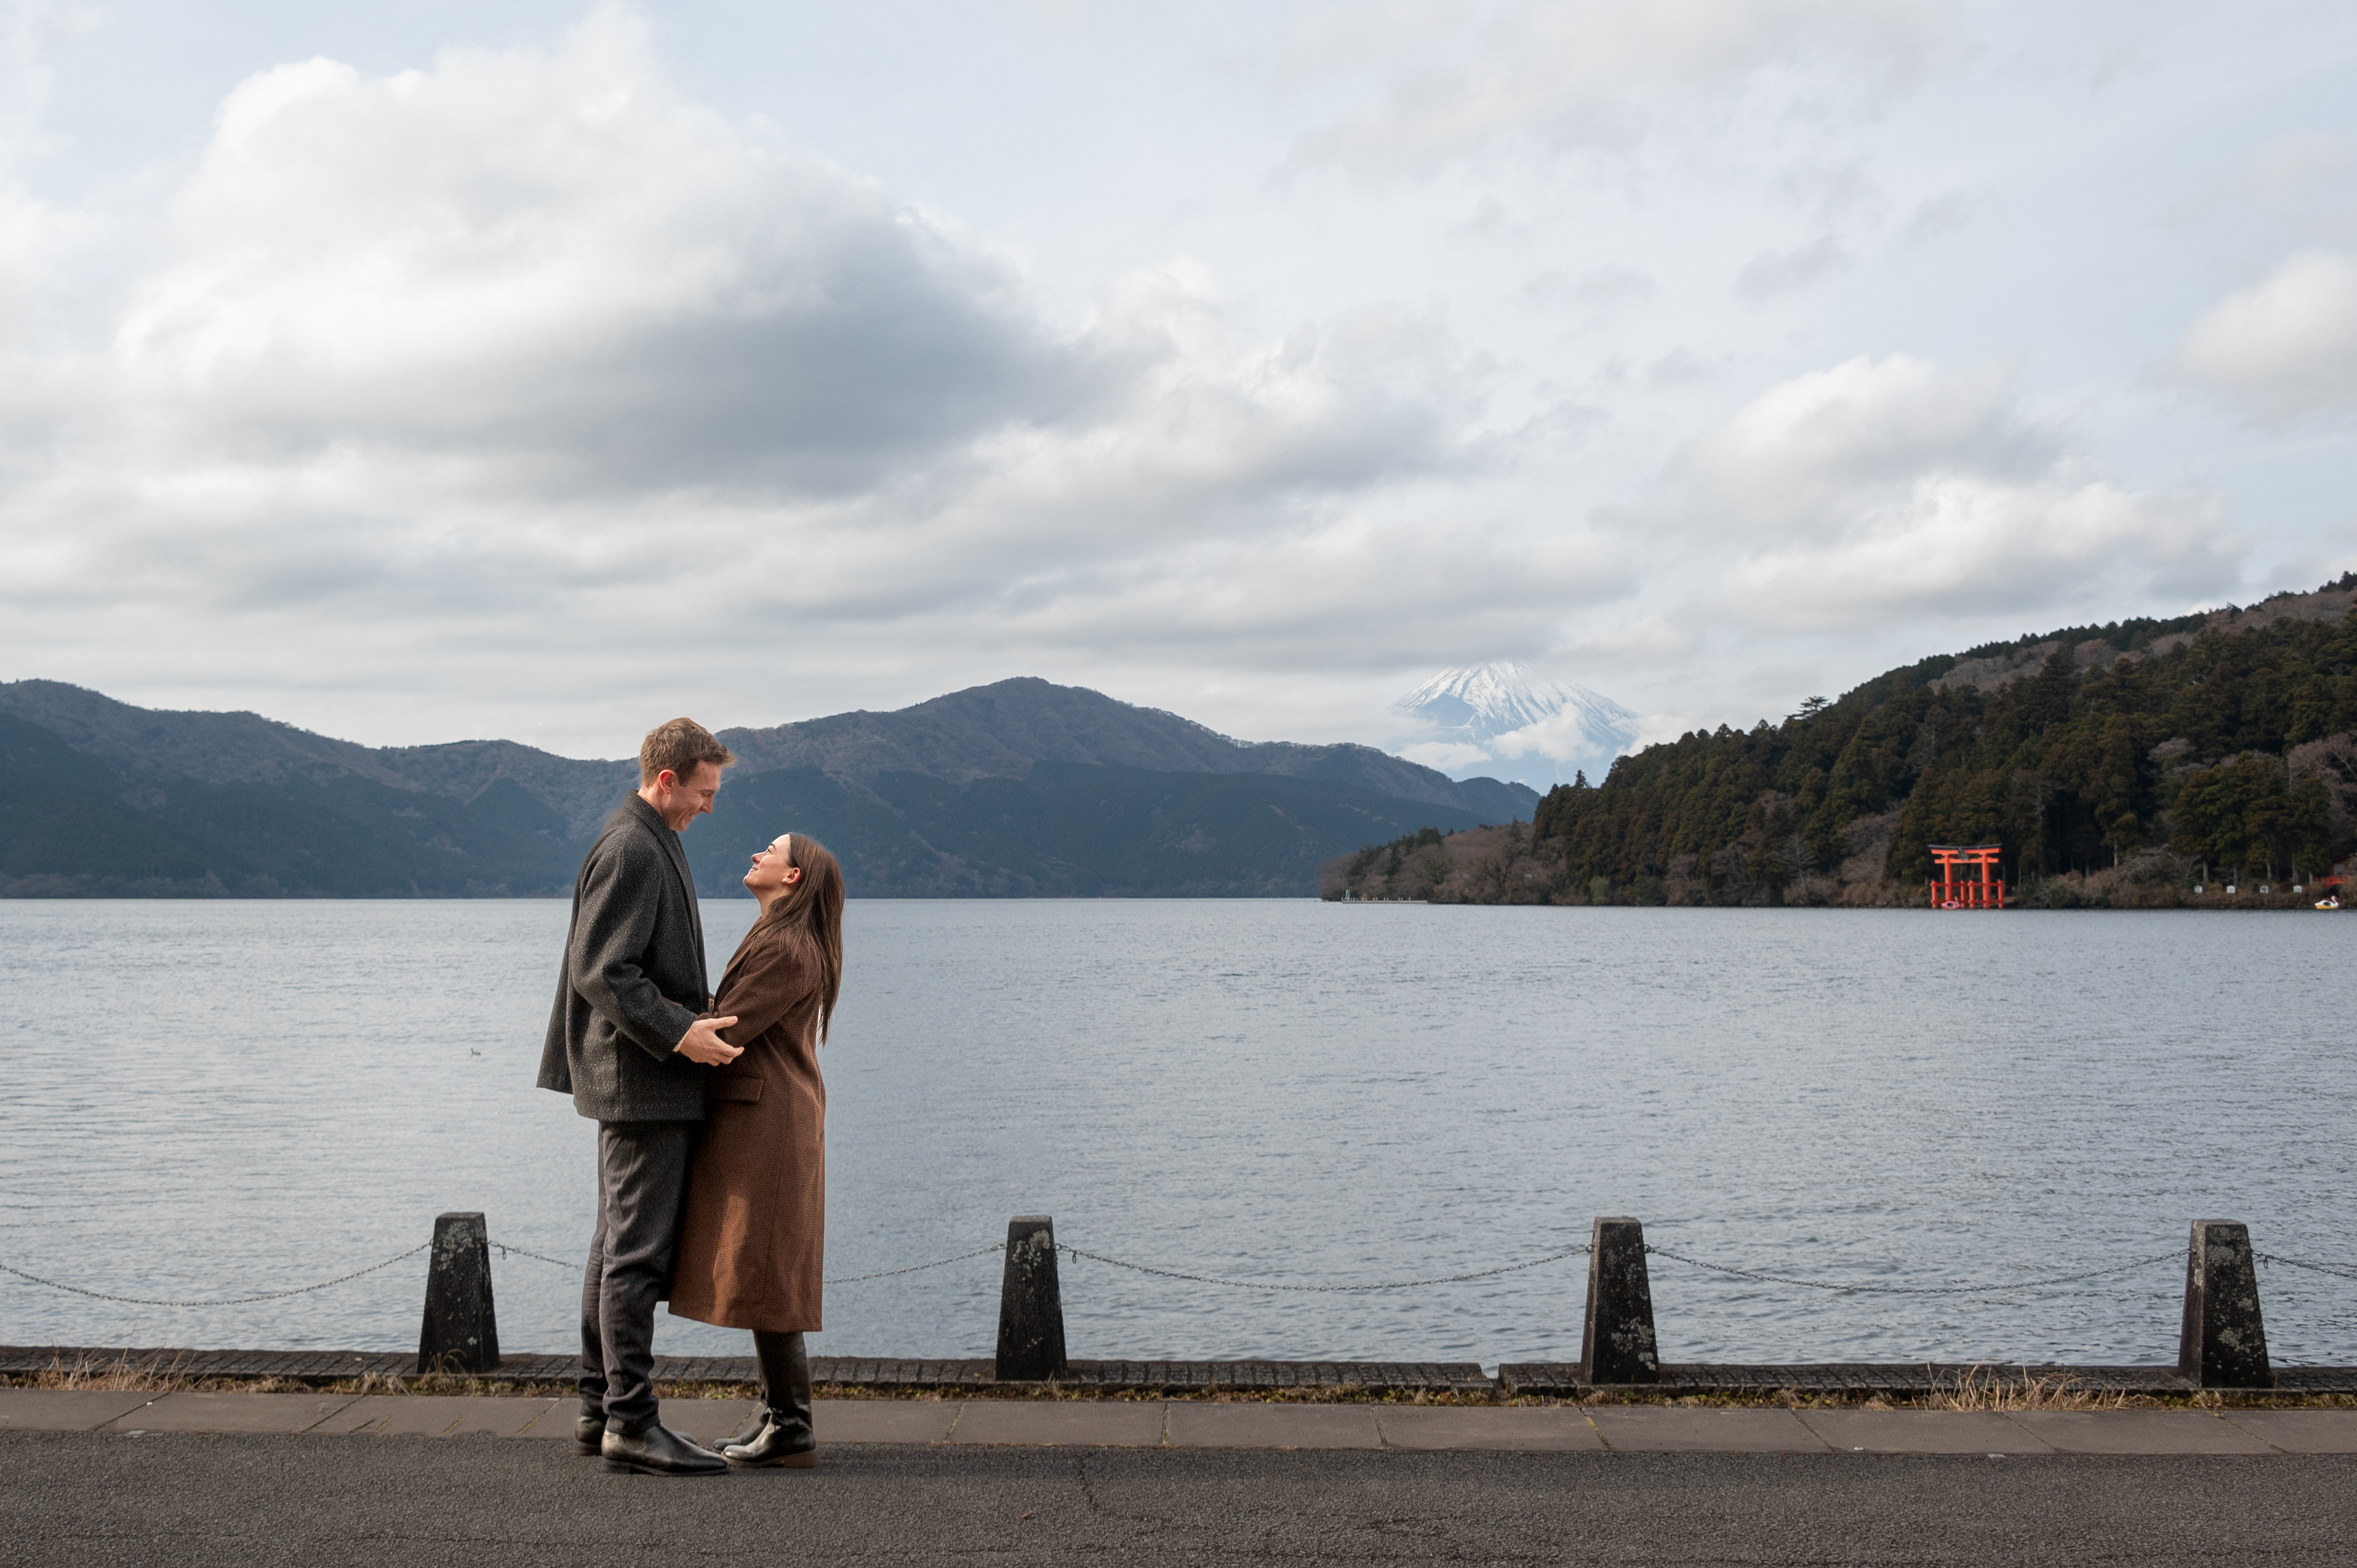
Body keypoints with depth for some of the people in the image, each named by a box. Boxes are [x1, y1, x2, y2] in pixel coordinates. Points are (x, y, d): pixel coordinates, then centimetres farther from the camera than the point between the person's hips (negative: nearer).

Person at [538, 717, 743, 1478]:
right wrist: (678, 1035, -25)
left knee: (620, 1245, 12)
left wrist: (699, 1016, 22)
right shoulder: (631, 850, -16)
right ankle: (630, 1421, -4)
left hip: (641, 1079, 11)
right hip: (643, 1080, -11)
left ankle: (601, 1411, 18)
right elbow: (601, 972, -22)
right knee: (638, 1251, -8)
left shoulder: (647, 844, 17)